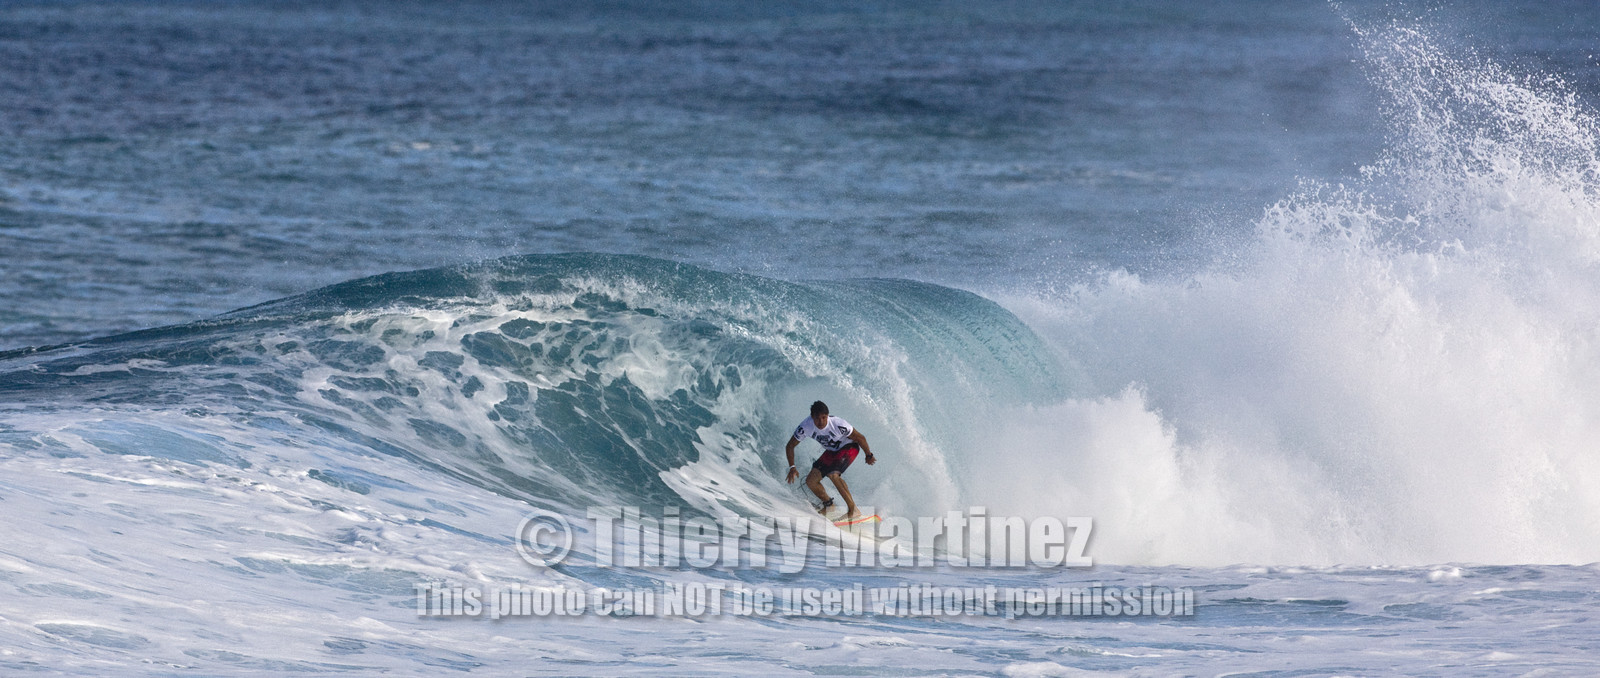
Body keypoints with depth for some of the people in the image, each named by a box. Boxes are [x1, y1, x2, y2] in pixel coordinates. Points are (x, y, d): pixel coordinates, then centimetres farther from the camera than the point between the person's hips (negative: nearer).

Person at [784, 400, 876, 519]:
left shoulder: (838, 424, -34)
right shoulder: (805, 427, -23)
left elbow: (860, 438, -19)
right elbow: (790, 446, -7)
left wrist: (869, 456, -7)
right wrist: (792, 467, -17)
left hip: (849, 447, -6)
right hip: (831, 451, 6)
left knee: (833, 474, -30)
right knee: (811, 480, -4)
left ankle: (853, 510, -24)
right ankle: (828, 505, 22)